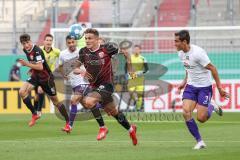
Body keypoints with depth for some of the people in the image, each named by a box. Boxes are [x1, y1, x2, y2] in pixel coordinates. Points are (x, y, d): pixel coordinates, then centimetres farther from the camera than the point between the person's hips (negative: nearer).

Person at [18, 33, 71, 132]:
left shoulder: (37, 51, -24)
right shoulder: (25, 50, 1)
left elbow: (40, 67, -31)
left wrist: (27, 64, -31)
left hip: (46, 78, -7)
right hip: (35, 77, 7)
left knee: (55, 101, 3)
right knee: (22, 92, -18)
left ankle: (68, 123, 18)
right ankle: (34, 114, -6)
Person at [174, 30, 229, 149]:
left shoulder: (197, 53, -24)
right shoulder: (181, 54, 1)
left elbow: (212, 69, -18)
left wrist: (219, 88, -16)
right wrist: (184, 82, 13)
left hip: (204, 87, -6)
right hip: (191, 86, 7)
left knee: (201, 118, -10)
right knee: (186, 113, -13)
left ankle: (211, 107, 24)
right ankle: (199, 142, -2)